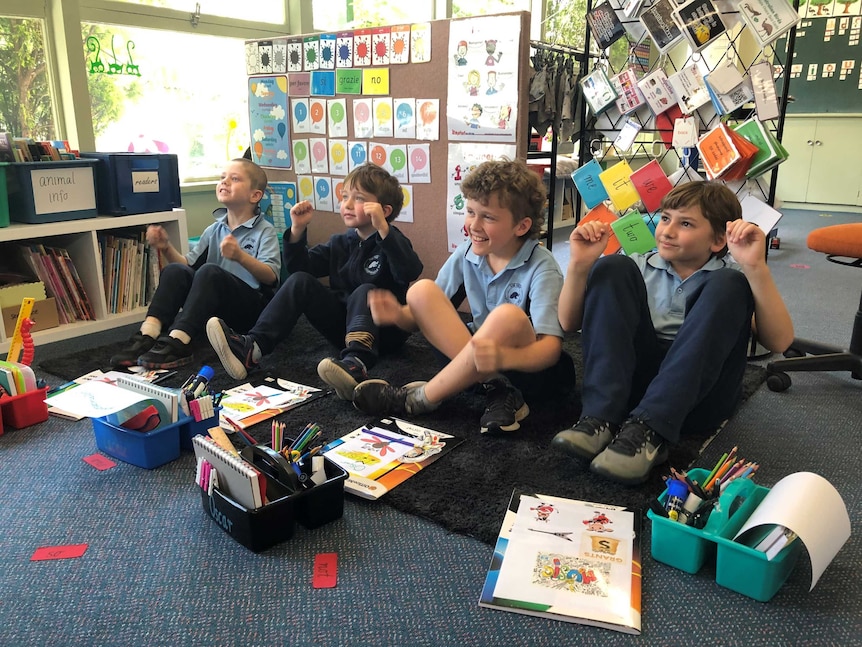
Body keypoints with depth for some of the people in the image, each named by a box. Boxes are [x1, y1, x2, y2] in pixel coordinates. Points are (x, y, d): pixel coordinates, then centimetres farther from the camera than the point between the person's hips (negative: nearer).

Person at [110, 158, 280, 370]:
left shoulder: (265, 232, -3)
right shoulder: (214, 231, 14)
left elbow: (271, 277, -17)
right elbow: (189, 265, 13)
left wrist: (241, 256, -33)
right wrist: (167, 248, -4)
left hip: (251, 307, -5)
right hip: (215, 308, 5)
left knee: (210, 272, -30)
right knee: (175, 270, -16)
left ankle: (178, 342, -39)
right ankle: (148, 335, -28)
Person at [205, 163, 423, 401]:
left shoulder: (390, 241, -8)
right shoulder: (340, 243, 10)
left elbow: (410, 272, -30)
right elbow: (299, 267, 6)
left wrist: (383, 228, -39)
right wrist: (298, 229, -7)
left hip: (383, 329, -5)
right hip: (343, 324, 5)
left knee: (364, 291, -34)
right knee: (300, 281, -12)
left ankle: (356, 362, -60)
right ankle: (251, 347, -27)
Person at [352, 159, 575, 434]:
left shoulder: (541, 268, -17)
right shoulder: (466, 254, -2)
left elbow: (551, 347, -25)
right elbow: (429, 315, 1)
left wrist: (503, 357, -46)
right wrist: (398, 315, -22)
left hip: (526, 363, -5)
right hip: (481, 350, 5)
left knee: (507, 317, -37)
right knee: (421, 291, -12)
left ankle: (419, 400, -19)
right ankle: (496, 388, -19)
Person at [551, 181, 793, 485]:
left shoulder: (732, 276, 8)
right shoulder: (640, 267, 13)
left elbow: (778, 342, -11)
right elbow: (570, 322, 6)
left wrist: (756, 267, -22)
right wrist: (580, 265, -10)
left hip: (700, 395, -1)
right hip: (630, 381, 2)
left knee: (728, 286, -20)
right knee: (612, 268, -10)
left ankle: (647, 431, -31)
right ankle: (600, 419, -24)